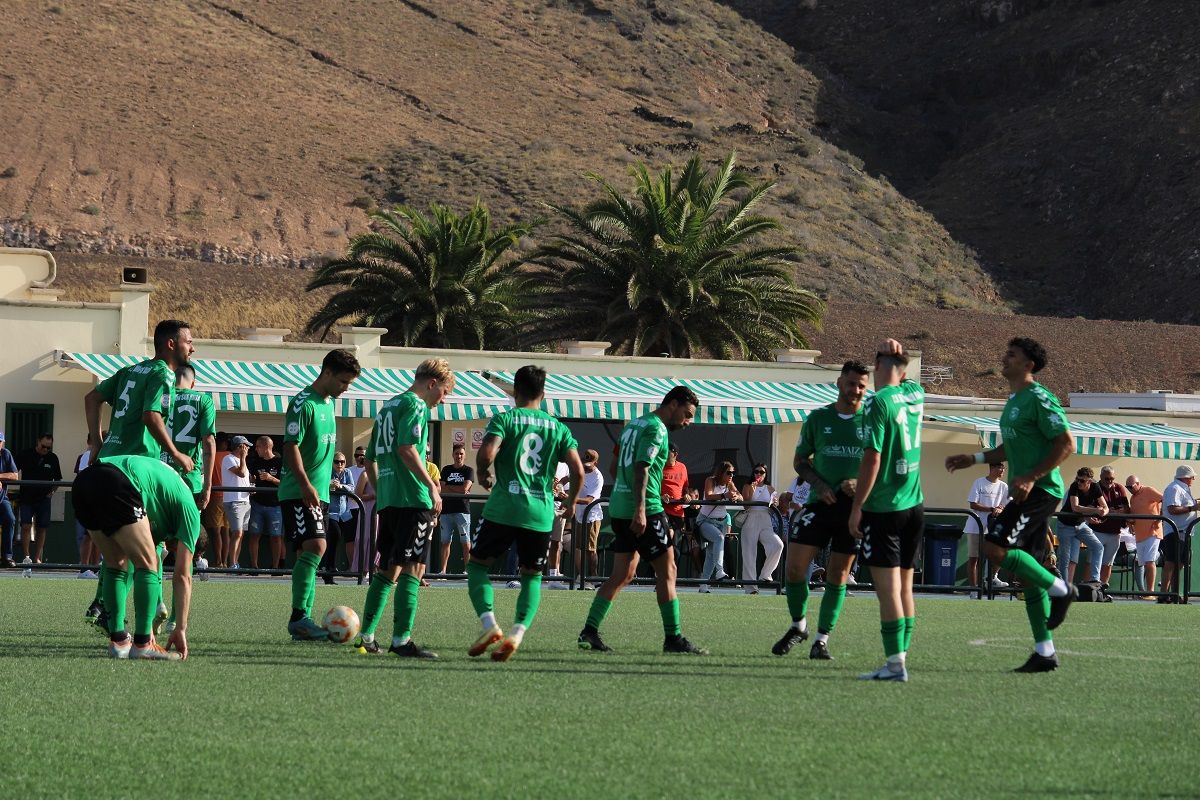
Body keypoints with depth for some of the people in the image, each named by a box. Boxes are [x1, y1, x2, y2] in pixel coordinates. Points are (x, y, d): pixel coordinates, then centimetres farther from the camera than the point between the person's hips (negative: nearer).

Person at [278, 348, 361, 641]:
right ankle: (298, 616, -22)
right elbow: (291, 446, -17)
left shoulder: (328, 404, 17)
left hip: (318, 493, 9)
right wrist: (305, 485, -25)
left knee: (309, 554, 8)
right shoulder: (304, 403, -11)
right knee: (314, 546, -20)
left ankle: (301, 625, 9)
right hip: (299, 492, -9)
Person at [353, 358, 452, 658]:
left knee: (387, 569, 14)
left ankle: (366, 637, 15)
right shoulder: (415, 405, -5)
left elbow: (371, 460, 24)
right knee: (412, 568, -10)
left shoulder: (388, 406, 21)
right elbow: (407, 449, -20)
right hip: (413, 499, -9)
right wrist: (432, 486, -20)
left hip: (387, 499, 9)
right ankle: (402, 639, -17)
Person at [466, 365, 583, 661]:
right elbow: (578, 470, 2)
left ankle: (489, 624, -9)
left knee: (478, 563, 11)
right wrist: (571, 501, 19)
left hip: (504, 508, -3)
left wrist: (483, 474, 5)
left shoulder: (505, 419, 0)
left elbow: (487, 453, -16)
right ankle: (517, 634, -5)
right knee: (532, 575, 14)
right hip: (541, 514, 3)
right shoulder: (558, 428, 10)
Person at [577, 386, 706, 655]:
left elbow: (615, 468, 24)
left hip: (619, 508, 9)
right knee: (667, 571, -2)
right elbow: (641, 468, -21)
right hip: (645, 509, -9)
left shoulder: (634, 425, 19)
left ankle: (590, 632, 3)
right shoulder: (656, 429, -10)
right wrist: (641, 509, -28)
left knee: (623, 574, 10)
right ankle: (673, 638, -2)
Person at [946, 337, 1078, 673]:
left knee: (994, 547, -19)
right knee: (1028, 573, 7)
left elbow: (1066, 444, -17)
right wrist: (974, 459, 20)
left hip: (1040, 491, -10)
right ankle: (1045, 652, 9)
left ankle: (1059, 589, -8)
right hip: (1026, 492, 10)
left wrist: (1032, 478, -23)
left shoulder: (1039, 399, -13)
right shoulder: (1014, 400, 17)